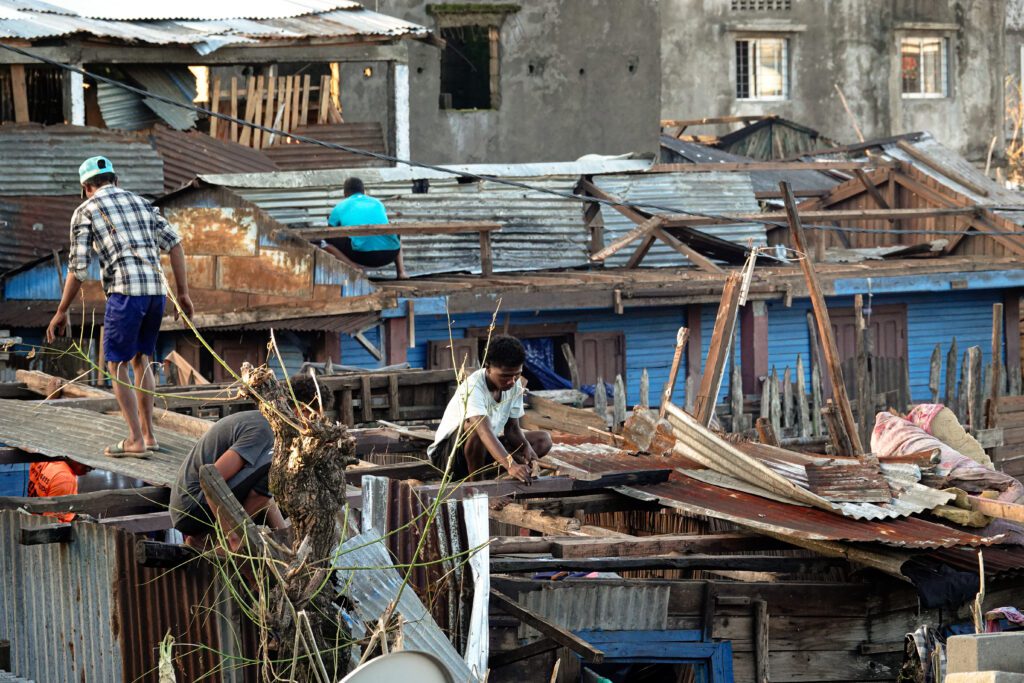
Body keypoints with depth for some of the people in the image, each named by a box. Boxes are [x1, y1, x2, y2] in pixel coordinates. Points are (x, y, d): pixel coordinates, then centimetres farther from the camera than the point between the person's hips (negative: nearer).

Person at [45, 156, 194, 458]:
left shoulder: (85, 211, 5)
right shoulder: (141, 203, 21)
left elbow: (78, 268, 0)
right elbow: (174, 243, 10)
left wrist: (61, 312, 8)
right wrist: (183, 293, 13)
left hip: (126, 292, -6)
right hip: (156, 290, 6)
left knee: (117, 364, 4)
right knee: (141, 360, 20)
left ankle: (135, 440, -1)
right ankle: (148, 434, 20)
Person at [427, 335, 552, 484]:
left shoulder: (514, 386, -7)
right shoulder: (473, 388, -30)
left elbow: (512, 428, 0)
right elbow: (485, 431, -45)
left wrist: (526, 447, -23)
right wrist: (510, 465, -59)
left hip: (488, 449, 8)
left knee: (543, 440, -4)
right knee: (475, 424, -39)